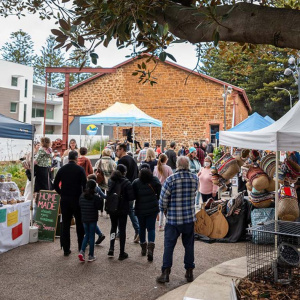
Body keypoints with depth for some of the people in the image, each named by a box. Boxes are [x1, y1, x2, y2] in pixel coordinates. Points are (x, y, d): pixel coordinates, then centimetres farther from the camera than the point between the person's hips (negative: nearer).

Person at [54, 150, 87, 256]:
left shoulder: (62, 169, 1)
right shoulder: (80, 169, -8)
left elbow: (55, 185, 1)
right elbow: (84, 185, -13)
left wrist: (62, 194, 12)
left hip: (64, 200, 2)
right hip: (77, 200, -2)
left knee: (65, 224, 6)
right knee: (80, 223, 13)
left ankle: (66, 249, 7)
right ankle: (81, 246, 22)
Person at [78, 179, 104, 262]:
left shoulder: (82, 196, -1)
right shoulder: (96, 197, -16)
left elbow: (80, 206, 7)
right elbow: (99, 206, -12)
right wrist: (101, 200, 1)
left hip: (84, 219, 4)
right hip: (93, 219, -4)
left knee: (87, 235, 18)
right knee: (92, 236, 5)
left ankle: (82, 251, 0)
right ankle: (91, 256, 12)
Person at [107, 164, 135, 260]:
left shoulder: (110, 181, -3)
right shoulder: (126, 182, -15)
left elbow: (108, 194, 2)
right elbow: (131, 197, -16)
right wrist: (124, 199, 2)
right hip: (122, 209, -3)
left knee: (113, 227, 21)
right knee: (122, 230, 6)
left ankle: (111, 249, 12)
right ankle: (122, 253, 12)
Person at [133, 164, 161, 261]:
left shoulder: (136, 182, -8)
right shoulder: (155, 180, -6)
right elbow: (160, 193, -2)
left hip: (140, 209, 1)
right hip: (153, 208, 0)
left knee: (142, 228, 17)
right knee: (151, 228, 4)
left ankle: (143, 248, 31)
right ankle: (150, 247, -15)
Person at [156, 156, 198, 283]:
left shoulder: (171, 179, -14)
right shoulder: (194, 178, -3)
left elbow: (163, 199, -10)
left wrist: (164, 210, 7)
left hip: (173, 219, -3)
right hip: (190, 218, 3)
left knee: (169, 246, 5)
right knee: (189, 245, 14)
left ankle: (165, 273, 7)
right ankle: (189, 272, 22)